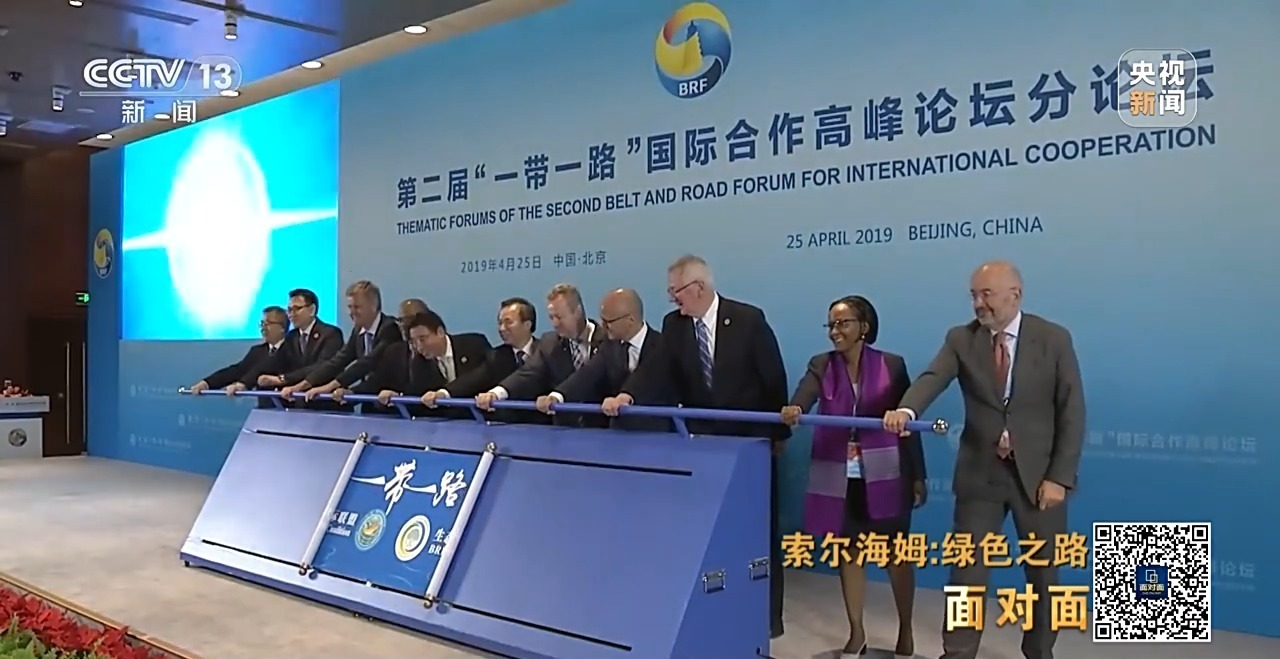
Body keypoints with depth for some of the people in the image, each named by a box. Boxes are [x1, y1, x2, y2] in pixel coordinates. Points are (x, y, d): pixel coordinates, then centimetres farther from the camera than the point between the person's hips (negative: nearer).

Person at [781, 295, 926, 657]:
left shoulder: (892, 365, -3)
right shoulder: (821, 365, 0)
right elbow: (801, 398, -18)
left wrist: (918, 476, 0)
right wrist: (792, 411, -42)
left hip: (884, 475, -2)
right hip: (838, 476, 2)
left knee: (896, 554, 6)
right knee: (847, 553, 10)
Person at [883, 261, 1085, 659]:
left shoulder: (1054, 339, -4)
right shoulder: (961, 339, 0)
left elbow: (1072, 413, -5)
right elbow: (932, 378, -18)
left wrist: (1059, 477, -12)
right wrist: (906, 409, -40)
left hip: (1038, 473, 0)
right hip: (980, 473, 1)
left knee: (1043, 571, 14)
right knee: (967, 570, 3)